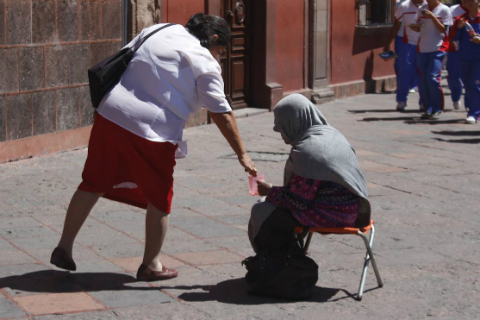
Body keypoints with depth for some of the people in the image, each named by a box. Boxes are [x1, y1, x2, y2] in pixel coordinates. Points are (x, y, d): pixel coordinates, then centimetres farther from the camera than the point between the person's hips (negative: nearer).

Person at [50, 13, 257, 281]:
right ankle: (151, 266, 19)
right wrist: (242, 155, -1)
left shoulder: (159, 31, 15)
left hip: (110, 115, 6)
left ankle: (64, 248, 23)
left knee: (93, 185, 17)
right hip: (152, 132, -6)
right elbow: (222, 114, -5)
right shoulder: (205, 64, -2)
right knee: (159, 199, 12)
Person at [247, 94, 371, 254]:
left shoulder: (305, 151, -21)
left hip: (328, 216, -10)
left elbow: (297, 200, -18)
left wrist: (270, 191, -1)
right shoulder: (332, 134, 8)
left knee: (260, 213, 1)